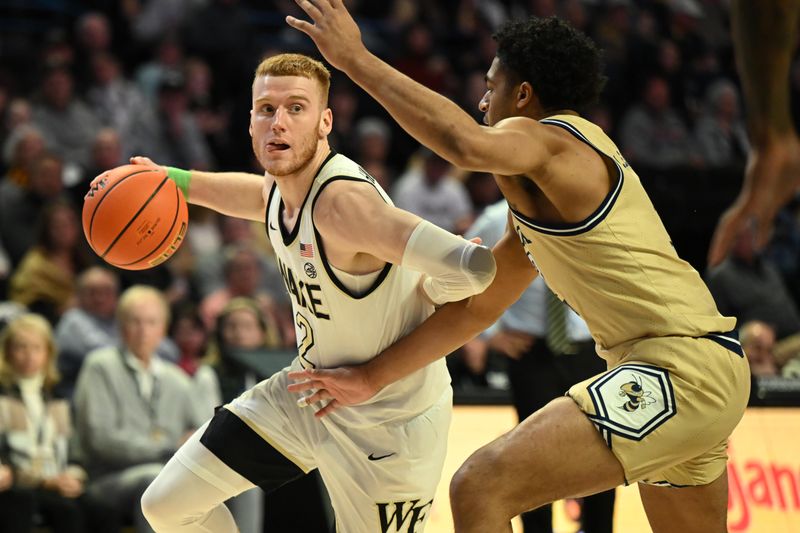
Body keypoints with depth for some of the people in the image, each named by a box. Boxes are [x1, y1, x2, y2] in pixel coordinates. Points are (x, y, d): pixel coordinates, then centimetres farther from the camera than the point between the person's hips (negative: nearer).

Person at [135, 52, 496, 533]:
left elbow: (473, 266, -43)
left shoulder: (342, 202, -31)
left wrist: (425, 293, -22)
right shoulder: (279, 188, -5)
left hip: (387, 422, -8)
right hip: (309, 392, 8)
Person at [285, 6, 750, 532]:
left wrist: (356, 59, -22)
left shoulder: (546, 139, -6)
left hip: (677, 369, -11)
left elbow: (469, 146, -30)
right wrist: (371, 378, 29)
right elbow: (477, 306, 29)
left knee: (481, 488, -18)